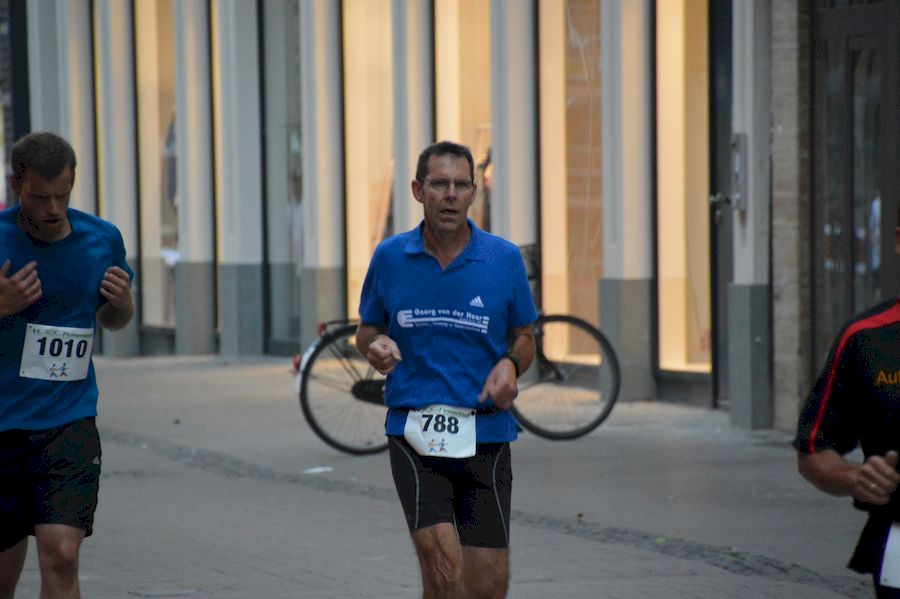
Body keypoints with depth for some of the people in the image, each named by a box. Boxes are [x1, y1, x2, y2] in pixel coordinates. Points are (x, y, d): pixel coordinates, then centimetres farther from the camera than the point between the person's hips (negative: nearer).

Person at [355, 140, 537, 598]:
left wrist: (510, 365, -9)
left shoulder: (504, 259, 2)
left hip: (486, 434, 1)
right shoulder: (390, 257, 3)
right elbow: (367, 330, 16)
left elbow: (524, 337, 13)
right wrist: (375, 346, -8)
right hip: (413, 431, -1)